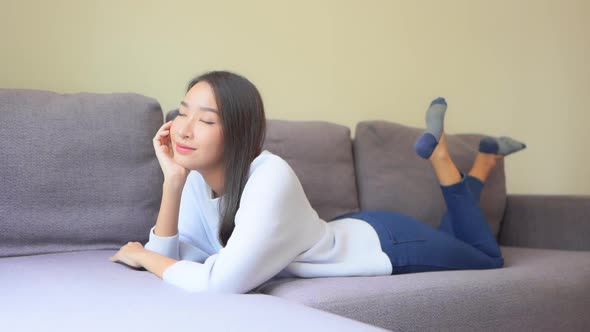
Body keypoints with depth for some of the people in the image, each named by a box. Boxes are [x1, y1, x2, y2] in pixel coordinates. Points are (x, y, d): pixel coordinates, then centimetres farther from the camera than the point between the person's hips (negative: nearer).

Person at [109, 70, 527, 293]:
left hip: (389, 244, -5)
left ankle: (440, 154, 23)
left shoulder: (270, 178, -40)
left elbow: (219, 283, -46)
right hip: (350, 234, 6)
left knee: (489, 259, 24)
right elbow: (171, 256, -18)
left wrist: (143, 256, -28)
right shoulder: (198, 177, -17)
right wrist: (172, 180, -31)